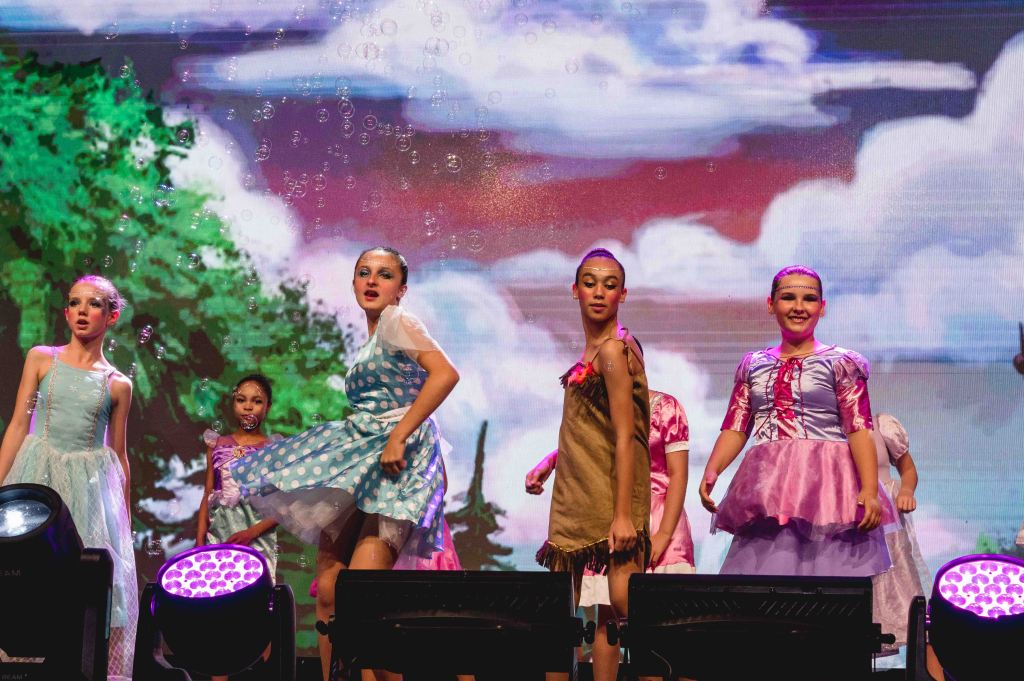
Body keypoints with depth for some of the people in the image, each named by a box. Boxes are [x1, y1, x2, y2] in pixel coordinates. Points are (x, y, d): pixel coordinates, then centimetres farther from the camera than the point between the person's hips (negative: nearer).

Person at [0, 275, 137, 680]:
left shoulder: (117, 385, 6)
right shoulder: (41, 359, 5)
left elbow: (119, 455, 11)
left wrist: (126, 520, 10)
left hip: (91, 490, 1)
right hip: (37, 480, 0)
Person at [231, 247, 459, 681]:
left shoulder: (397, 321, -3)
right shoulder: (367, 344, 22)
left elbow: (446, 373, -19)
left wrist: (398, 436, -22)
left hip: (398, 457, -9)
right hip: (360, 455, 9)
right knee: (327, 588, 1)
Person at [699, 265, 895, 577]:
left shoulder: (841, 363, 2)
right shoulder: (753, 365, 14)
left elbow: (860, 429, -5)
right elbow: (735, 428, 11)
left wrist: (870, 490, -16)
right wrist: (711, 471, -5)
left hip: (826, 483, -3)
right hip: (766, 490, 4)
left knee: (826, 570, -8)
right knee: (761, 573, 0)